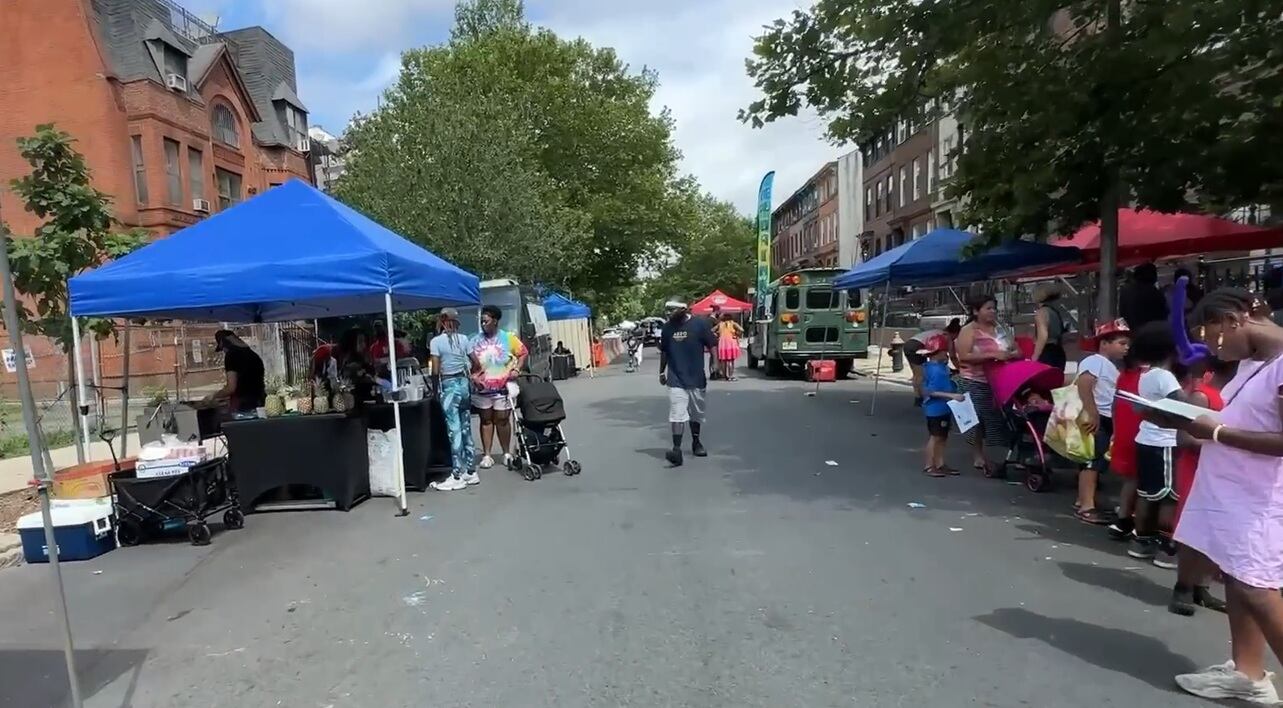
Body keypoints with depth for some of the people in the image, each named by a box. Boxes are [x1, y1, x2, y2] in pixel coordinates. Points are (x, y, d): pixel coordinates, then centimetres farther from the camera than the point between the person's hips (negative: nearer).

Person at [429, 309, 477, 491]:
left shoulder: (436, 341, -9)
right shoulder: (463, 339, 4)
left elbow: (435, 370, -13)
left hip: (449, 387, -5)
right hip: (464, 384, 5)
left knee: (454, 430, -4)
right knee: (466, 428, 11)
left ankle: (457, 476, 0)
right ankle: (471, 472, 17)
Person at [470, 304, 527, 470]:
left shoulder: (508, 338, 1)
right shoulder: (476, 340, 4)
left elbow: (523, 353, 5)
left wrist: (516, 369, -6)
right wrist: (472, 375, -10)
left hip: (502, 387, -1)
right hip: (482, 388, 2)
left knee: (502, 419, 5)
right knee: (486, 420, 8)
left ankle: (506, 453, 18)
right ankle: (486, 455, 14)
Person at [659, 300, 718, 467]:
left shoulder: (700, 324, -7)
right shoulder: (667, 327, 2)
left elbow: (712, 346, -4)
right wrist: (662, 372, 17)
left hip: (696, 378, 0)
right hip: (676, 380, 0)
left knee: (696, 414, 16)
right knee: (677, 415, -11)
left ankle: (696, 442, 36)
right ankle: (677, 449, -14)